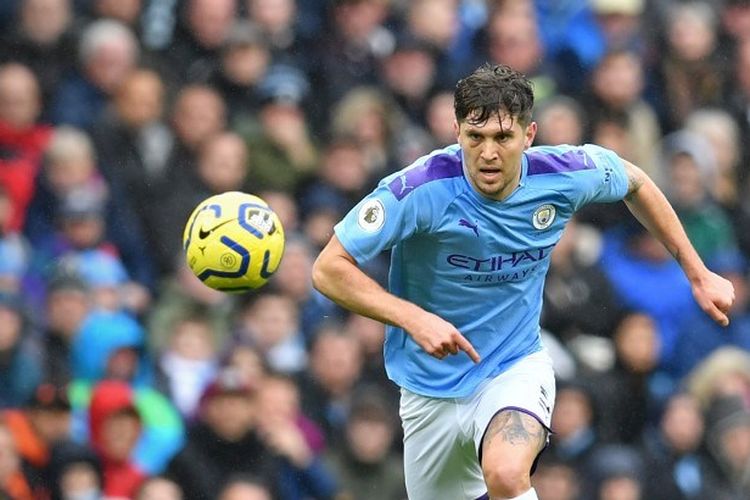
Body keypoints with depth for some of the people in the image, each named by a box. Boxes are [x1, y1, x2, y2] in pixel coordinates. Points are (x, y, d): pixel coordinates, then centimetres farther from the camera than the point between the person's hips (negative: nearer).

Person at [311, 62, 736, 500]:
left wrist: (699, 275, 12)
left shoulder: (567, 175, -15)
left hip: (516, 369, -1)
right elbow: (329, 269, -20)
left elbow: (635, 182, 9)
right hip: (431, 391, 1)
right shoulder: (420, 189, -24)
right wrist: (413, 318, -32)